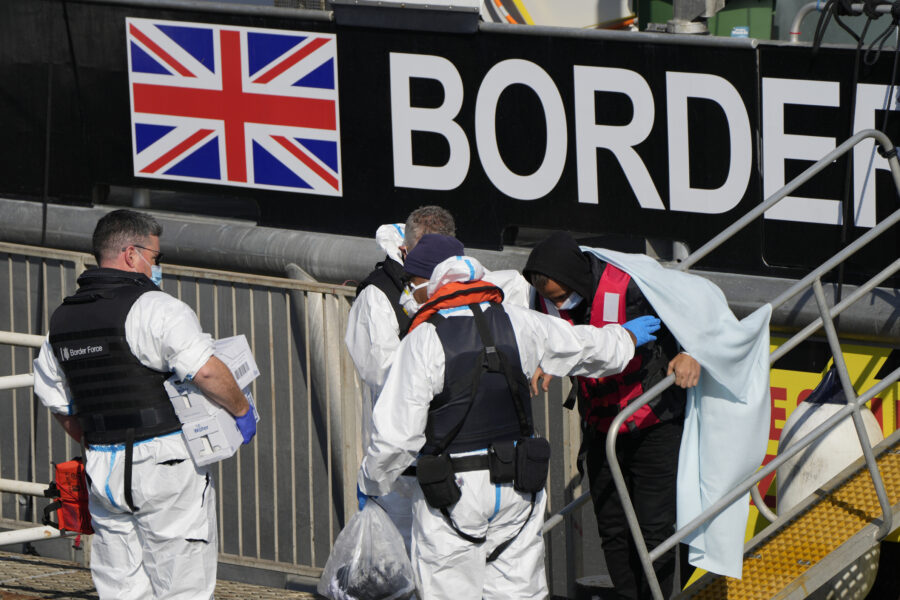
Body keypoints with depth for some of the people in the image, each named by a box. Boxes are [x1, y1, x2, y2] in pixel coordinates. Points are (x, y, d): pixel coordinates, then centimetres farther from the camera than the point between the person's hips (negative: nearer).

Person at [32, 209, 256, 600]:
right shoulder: (155, 309, -13)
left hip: (102, 471, 6)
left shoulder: (60, 321, 11)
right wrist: (241, 410, -6)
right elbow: (207, 372, -23)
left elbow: (60, 407, 16)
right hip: (165, 464, -6)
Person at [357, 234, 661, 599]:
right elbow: (588, 348, 18)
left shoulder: (424, 341, -14)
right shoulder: (518, 323, 1)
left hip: (452, 491, -5)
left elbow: (397, 432, -14)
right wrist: (626, 338, 40)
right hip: (518, 487, 5)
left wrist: (370, 481, 4)